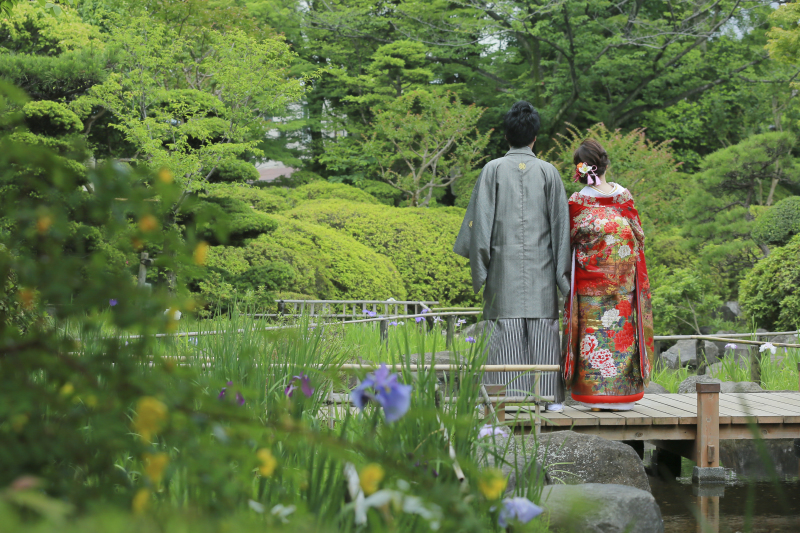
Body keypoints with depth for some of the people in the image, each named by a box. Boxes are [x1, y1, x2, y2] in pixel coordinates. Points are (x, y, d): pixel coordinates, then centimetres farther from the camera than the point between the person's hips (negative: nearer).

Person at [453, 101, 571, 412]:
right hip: (540, 267, 1)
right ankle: (548, 397, 5)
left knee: (507, 328, 1)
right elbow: (560, 222, 3)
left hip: (504, 266, 0)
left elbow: (481, 218, -2)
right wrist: (563, 269, 8)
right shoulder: (548, 172, 2)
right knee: (543, 327, 4)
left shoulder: (493, 170, 0)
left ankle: (510, 396, 0)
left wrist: (479, 264, 4)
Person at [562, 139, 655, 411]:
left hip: (589, 281, -2)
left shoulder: (577, 202, -9)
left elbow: (569, 238, 0)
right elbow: (638, 235, 5)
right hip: (623, 279, 2)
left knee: (593, 331, 3)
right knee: (621, 329, 7)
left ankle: (594, 393, 3)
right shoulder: (624, 196, -3)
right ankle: (621, 392, 10)